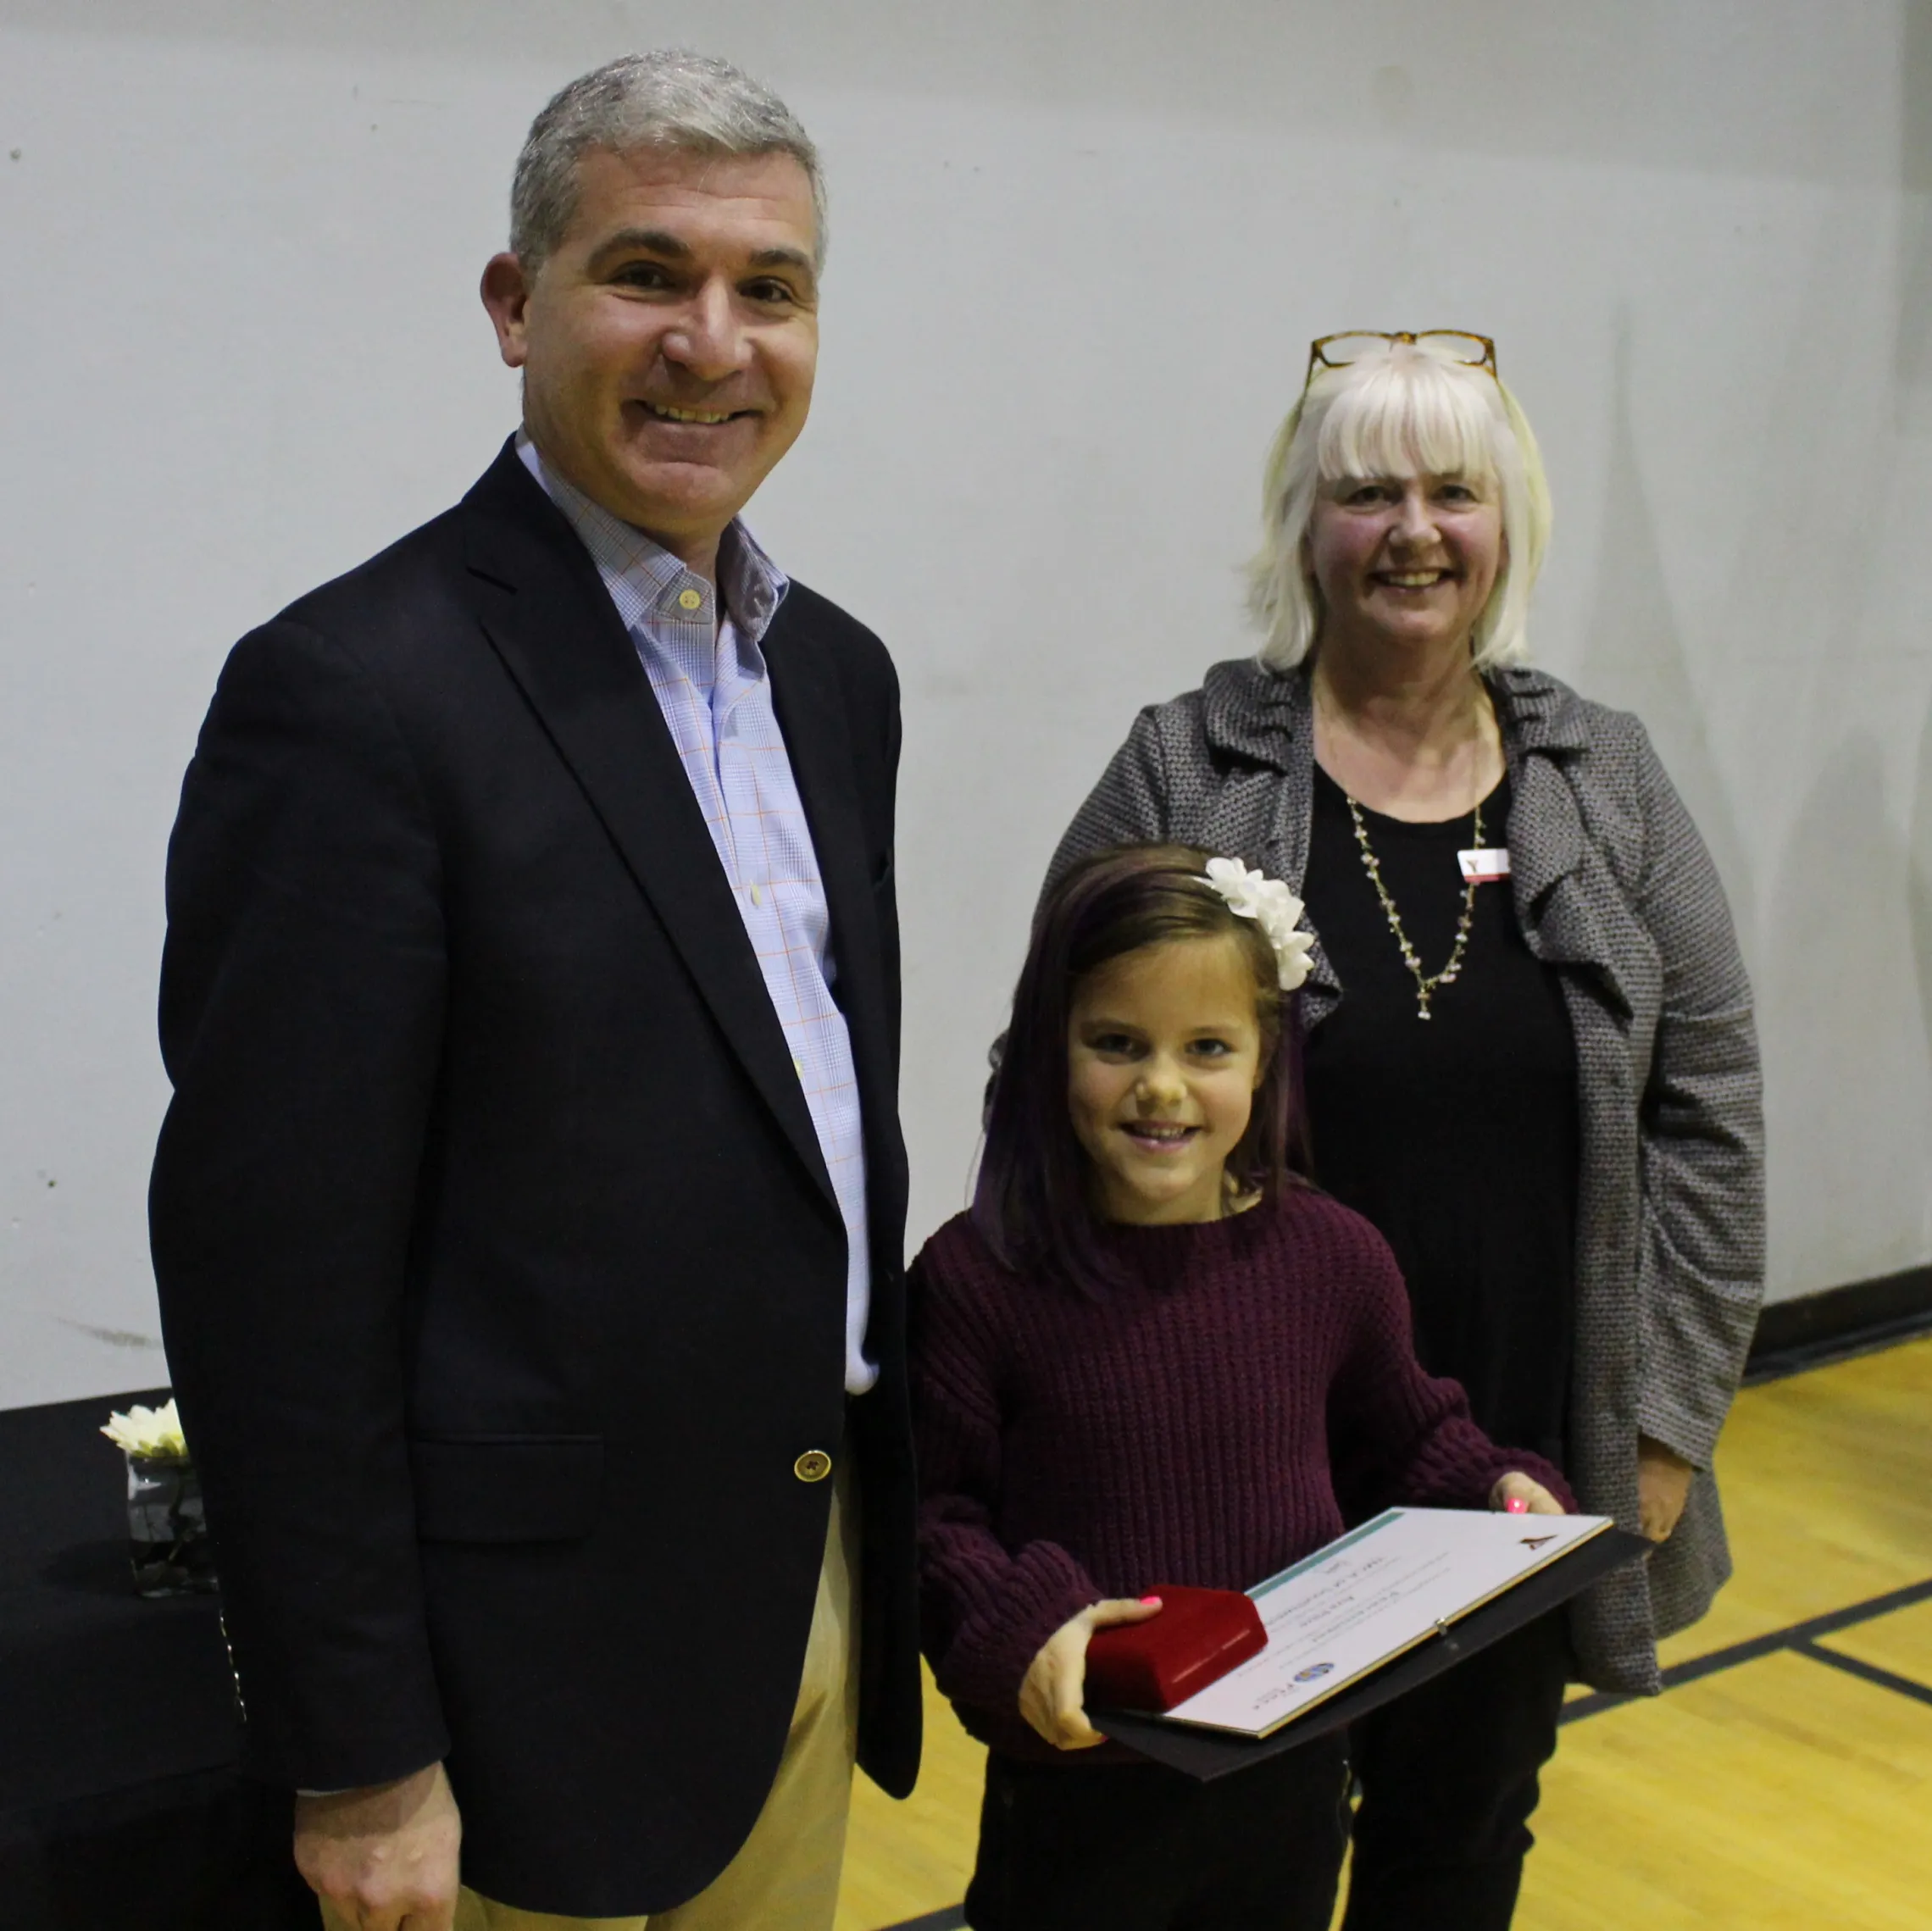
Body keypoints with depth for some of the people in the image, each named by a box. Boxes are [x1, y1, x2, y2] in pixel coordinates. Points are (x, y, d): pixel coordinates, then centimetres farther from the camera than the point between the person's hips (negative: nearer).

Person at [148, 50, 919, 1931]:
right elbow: (275, 1267, -18)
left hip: (817, 1584, 7)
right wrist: (360, 1759, -15)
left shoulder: (831, 670, 7)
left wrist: (882, 1527, 15)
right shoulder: (355, 688, -17)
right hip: (542, 1639, -7)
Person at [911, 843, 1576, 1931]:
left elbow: (1408, 1441, 10)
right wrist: (1019, 1623, -28)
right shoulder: (977, 1278, -15)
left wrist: (1500, 1491, -8)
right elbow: (932, 1511, -12)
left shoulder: (1332, 1258, -5)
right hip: (1077, 1790, -3)